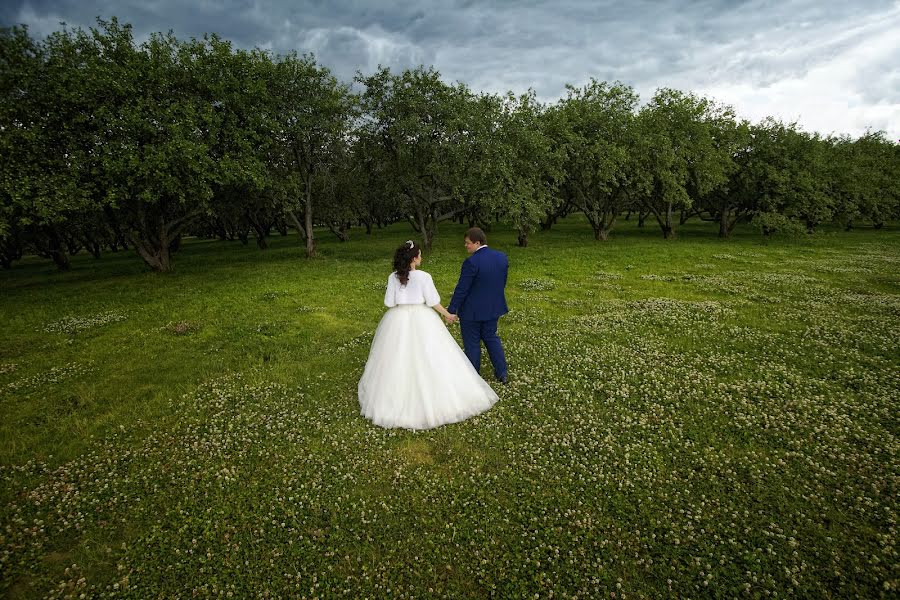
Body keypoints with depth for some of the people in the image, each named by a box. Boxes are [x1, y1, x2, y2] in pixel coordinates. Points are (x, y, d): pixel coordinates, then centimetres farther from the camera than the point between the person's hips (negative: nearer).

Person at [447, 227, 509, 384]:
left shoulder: (471, 262, -24)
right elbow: (503, 283, 8)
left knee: (472, 343, 10)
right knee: (491, 337, 23)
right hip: (493, 308, 7)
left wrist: (451, 310, -11)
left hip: (472, 311, -7)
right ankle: (502, 373, 26)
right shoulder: (502, 257, -3)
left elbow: (461, 289, -21)